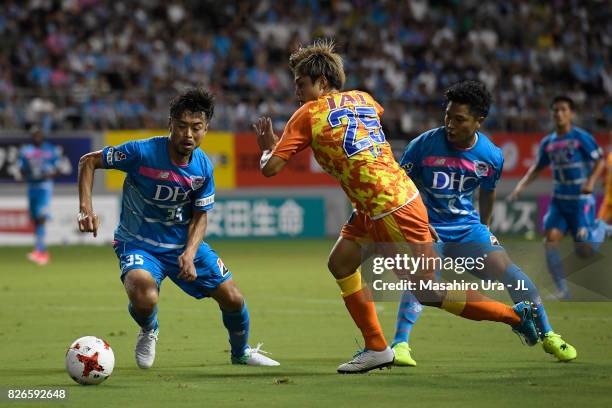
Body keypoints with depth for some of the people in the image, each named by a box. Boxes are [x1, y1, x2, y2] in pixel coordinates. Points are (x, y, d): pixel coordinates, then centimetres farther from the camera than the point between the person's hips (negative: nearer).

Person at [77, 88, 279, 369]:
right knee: (145, 299, -34)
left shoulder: (203, 167, -9)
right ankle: (148, 332, 6)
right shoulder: (142, 152, -23)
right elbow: (88, 161, -13)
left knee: (233, 299, 2)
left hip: (184, 243, 4)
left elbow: (200, 216, 0)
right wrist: (85, 207, -27)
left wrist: (189, 254, -19)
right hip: (138, 242, -4)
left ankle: (241, 352, 36)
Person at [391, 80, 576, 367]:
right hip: (427, 226, -3)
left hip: (467, 226, 3)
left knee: (506, 268, -10)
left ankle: (547, 335, 6)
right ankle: (399, 345, -27)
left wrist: (484, 228, 26)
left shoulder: (491, 156, -6)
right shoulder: (424, 145, -17)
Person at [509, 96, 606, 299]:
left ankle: (600, 228, 29)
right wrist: (521, 186, 8)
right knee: (550, 239, -13)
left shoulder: (581, 137, -9)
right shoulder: (548, 143, 7)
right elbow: (537, 168, 20)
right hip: (559, 200, 5)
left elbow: (600, 161, -8)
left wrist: (591, 181, -24)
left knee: (584, 251, -6)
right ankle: (562, 290, -5)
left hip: (581, 199, -5)